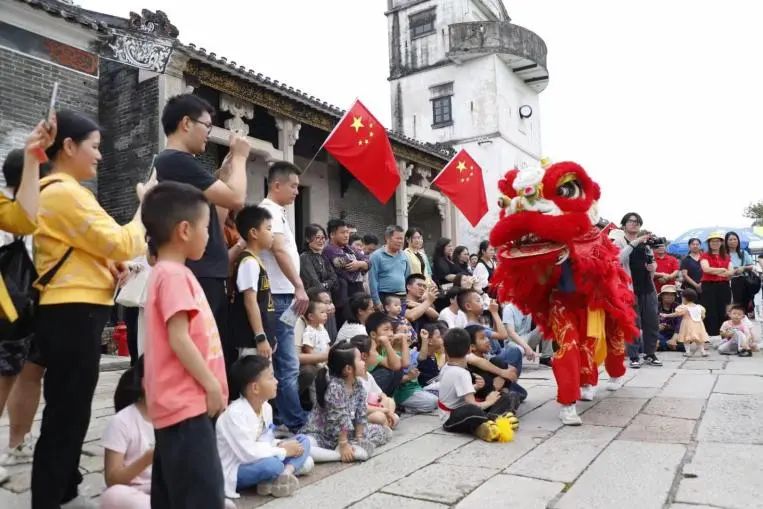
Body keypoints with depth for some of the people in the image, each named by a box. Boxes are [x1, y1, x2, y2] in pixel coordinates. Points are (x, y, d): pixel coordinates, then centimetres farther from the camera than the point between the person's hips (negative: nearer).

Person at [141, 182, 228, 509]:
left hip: (182, 402, 10)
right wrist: (212, 384, -16)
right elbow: (178, 338, -22)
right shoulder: (174, 274, -15)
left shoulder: (170, 273, 16)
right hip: (186, 403, -10)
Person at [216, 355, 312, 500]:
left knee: (302, 441, 3)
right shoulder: (235, 413, -26)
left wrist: (282, 445, -13)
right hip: (233, 472, -9)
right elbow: (248, 454, -31)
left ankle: (286, 473, -20)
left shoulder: (266, 407, 1)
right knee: (272, 464, -38)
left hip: (259, 461, 9)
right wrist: (284, 451, -20)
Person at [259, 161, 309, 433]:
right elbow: (279, 251, -23)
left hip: (283, 296, 10)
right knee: (288, 366, -6)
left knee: (282, 363, 14)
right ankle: (296, 424, -1)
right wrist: (299, 287, -29)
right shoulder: (270, 211, -11)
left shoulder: (275, 212, 19)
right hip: (278, 297, -10)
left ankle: (285, 420, 22)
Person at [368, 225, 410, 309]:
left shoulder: (404, 256, 11)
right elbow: (373, 280, -10)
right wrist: (376, 301, -14)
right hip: (384, 297, -6)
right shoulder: (377, 256, -6)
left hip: (402, 298, 6)